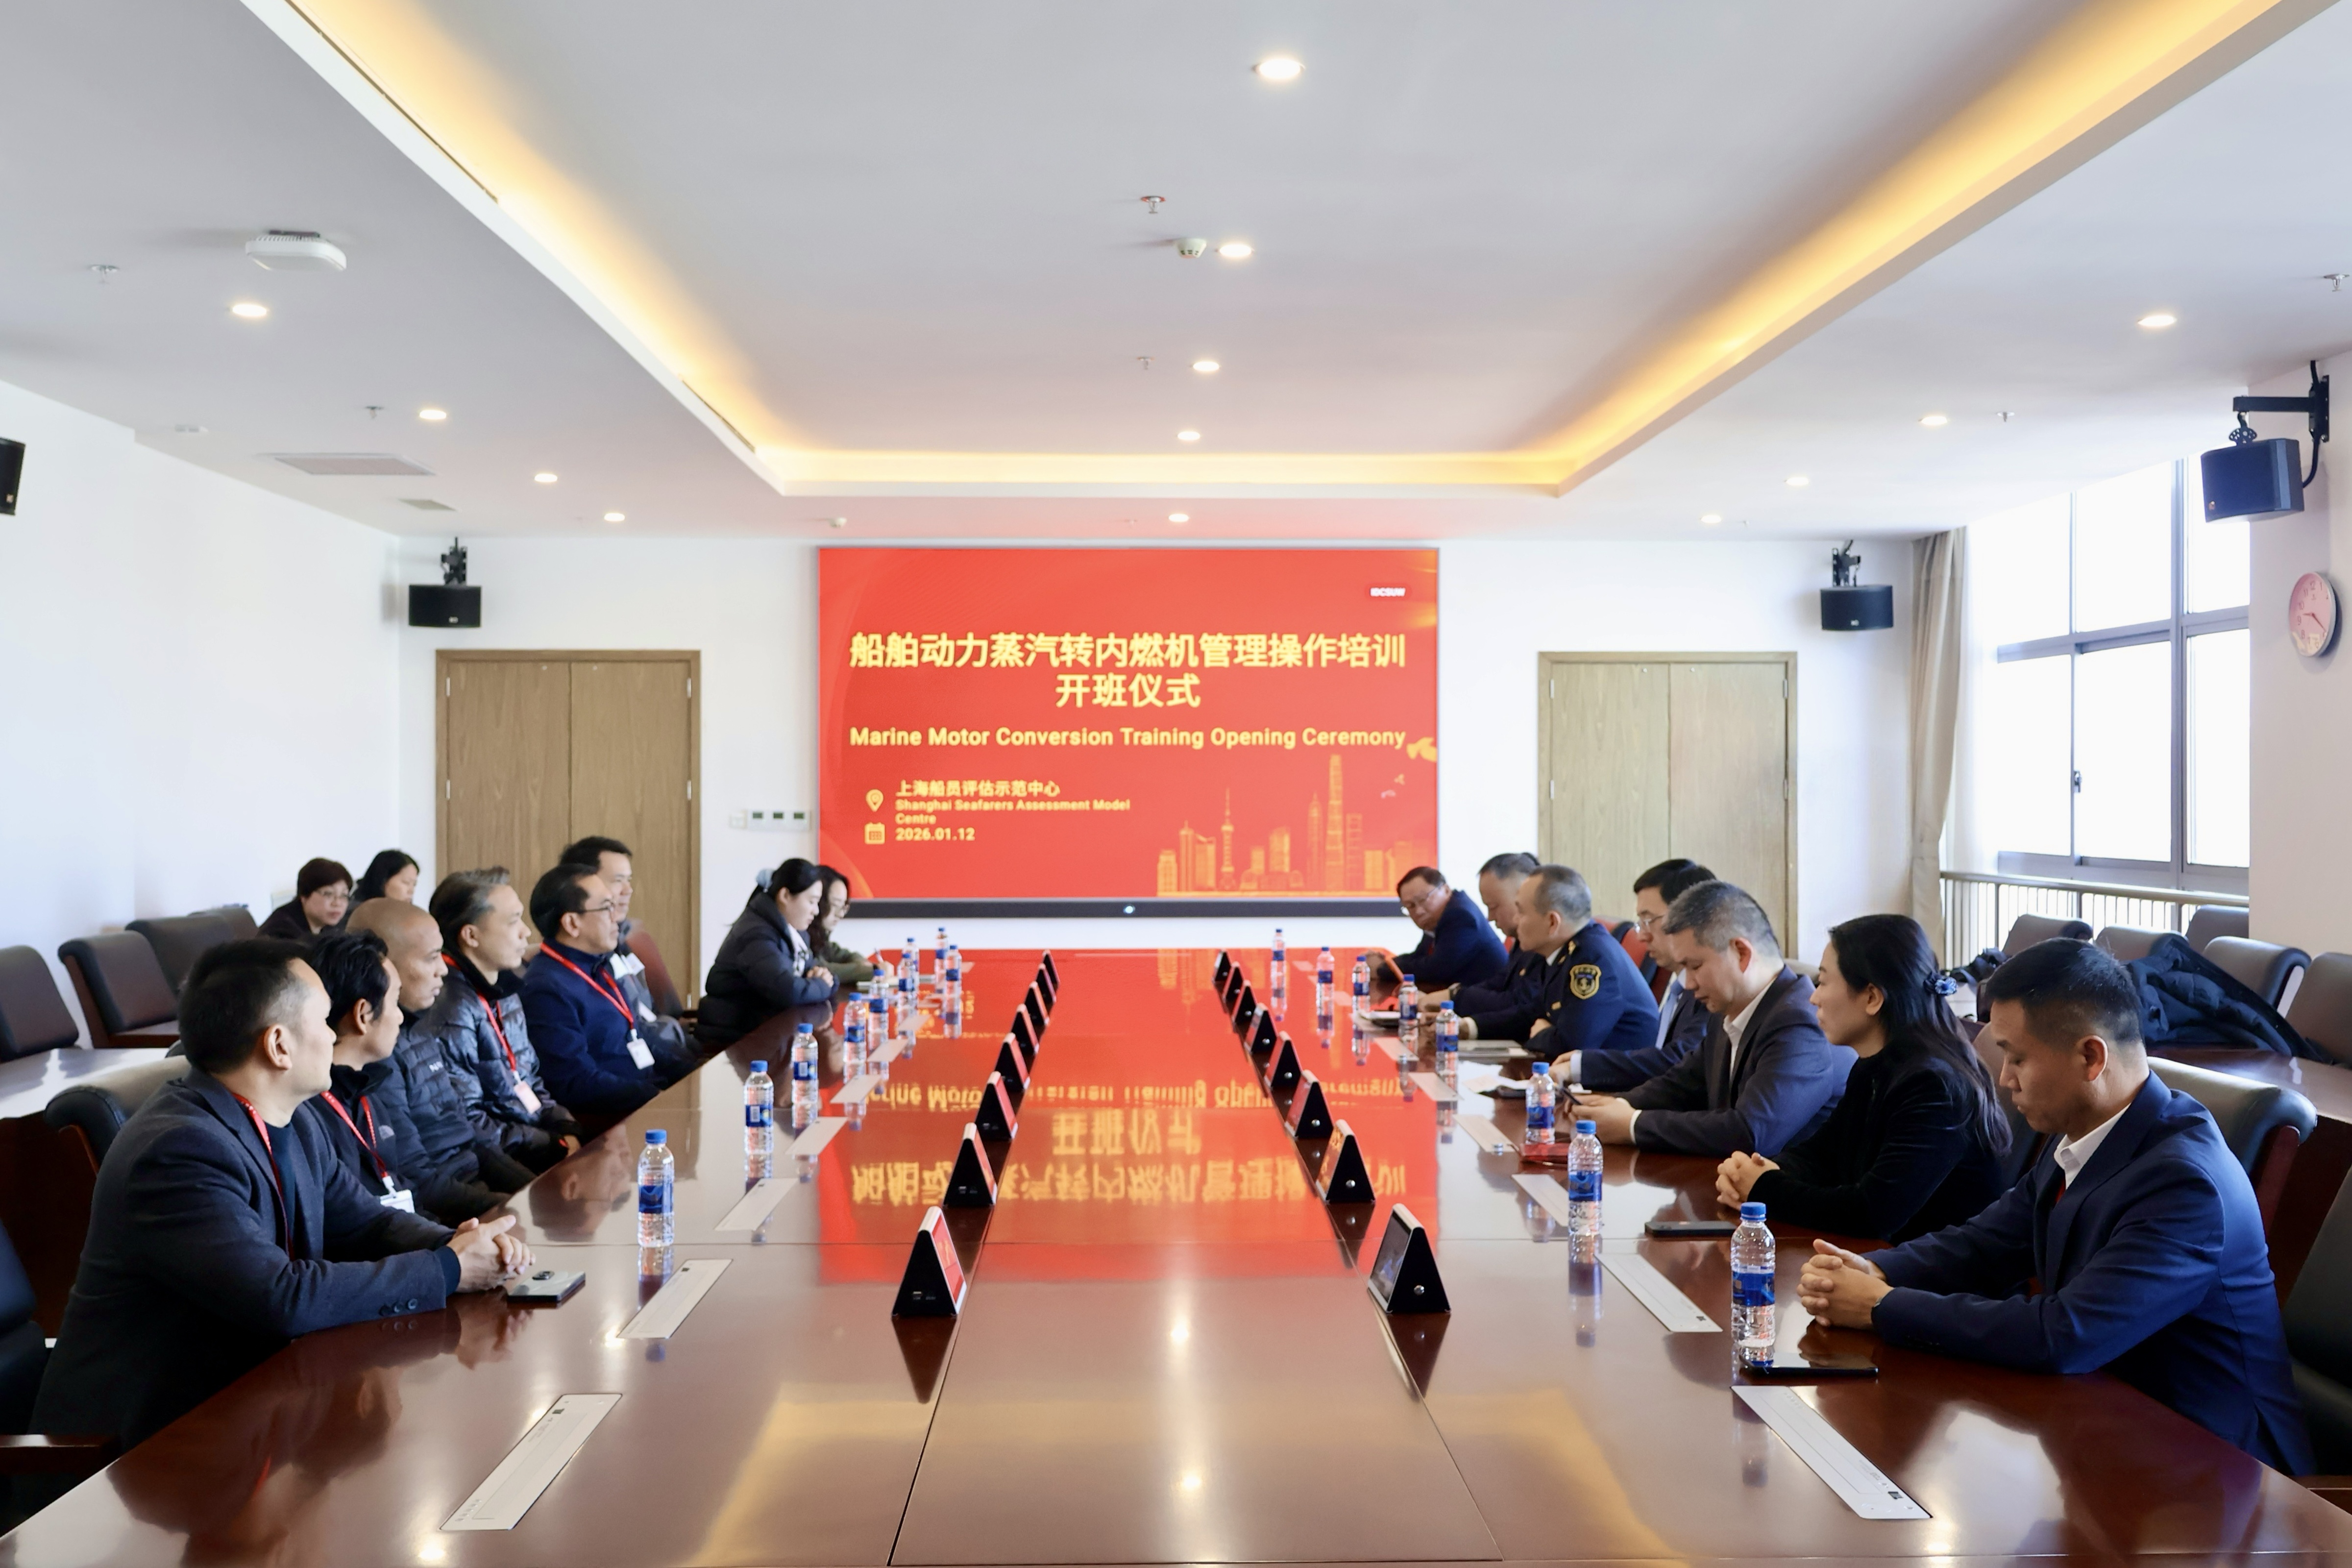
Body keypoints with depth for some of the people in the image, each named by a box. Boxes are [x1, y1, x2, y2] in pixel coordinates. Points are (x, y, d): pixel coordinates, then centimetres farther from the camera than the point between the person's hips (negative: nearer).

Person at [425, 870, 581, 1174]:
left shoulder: (505, 991, 12)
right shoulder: (449, 1010, -18)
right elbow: (468, 1125, -19)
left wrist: (569, 1132, 3)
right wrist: (559, 1148, -15)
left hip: (538, 1133, 9)